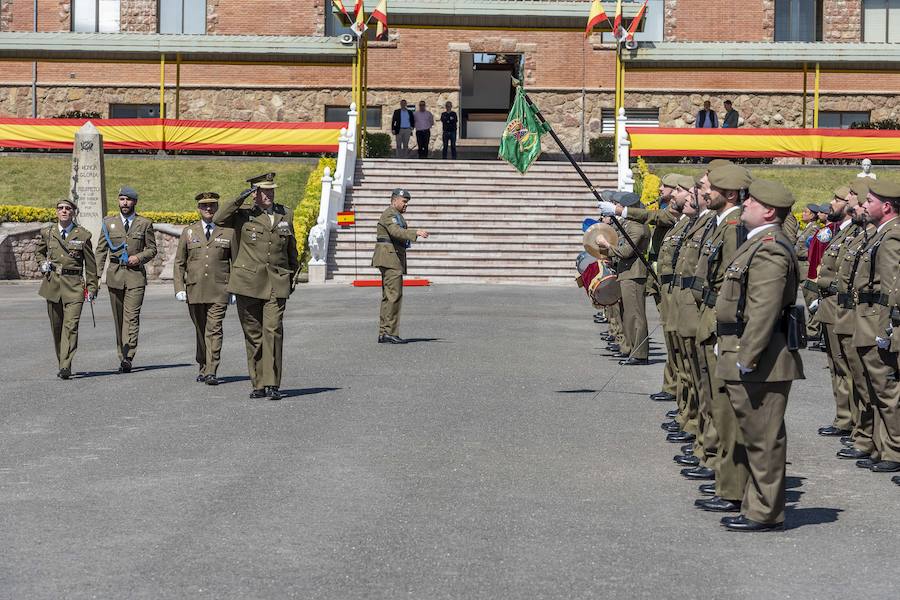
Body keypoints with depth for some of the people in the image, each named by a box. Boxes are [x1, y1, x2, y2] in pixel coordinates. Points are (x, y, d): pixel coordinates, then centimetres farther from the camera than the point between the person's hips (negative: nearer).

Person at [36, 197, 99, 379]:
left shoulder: (83, 235, 2)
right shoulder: (47, 232, 8)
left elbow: (90, 263, 6)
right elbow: (39, 252, 26)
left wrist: (92, 287, 4)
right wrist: (43, 263, 5)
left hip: (74, 284, -3)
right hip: (52, 283, 3)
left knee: (71, 325, -14)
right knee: (56, 326, 9)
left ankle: (66, 366, -18)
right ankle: (61, 363, 23)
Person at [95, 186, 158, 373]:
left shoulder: (145, 223, 5)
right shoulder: (109, 222, 9)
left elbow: (152, 249, 11)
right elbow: (101, 250, 8)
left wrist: (139, 257, -10)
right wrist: (97, 275, -2)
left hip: (136, 274, -2)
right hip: (115, 274, 3)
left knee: (131, 316, -13)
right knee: (118, 317, 8)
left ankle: (127, 358, -20)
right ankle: (122, 356, 16)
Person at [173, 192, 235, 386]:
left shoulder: (228, 232, 6)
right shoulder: (188, 232, 10)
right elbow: (179, 263, 10)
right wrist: (179, 288, 0)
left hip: (219, 291, -2)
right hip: (195, 290, 2)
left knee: (214, 330, -10)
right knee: (200, 331, 11)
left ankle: (211, 372, -13)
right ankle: (203, 368, 23)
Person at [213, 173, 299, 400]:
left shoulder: (286, 214, 13)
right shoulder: (244, 216, 5)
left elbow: (291, 247, 24)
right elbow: (218, 219, -13)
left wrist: (293, 274, 23)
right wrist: (239, 199, -14)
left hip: (276, 283, 1)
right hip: (248, 282, -1)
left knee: (273, 331, -12)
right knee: (253, 334, 4)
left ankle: (272, 385, -12)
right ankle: (258, 384, 13)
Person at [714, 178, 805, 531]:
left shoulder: (770, 250, -17)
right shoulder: (759, 244, 16)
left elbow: (764, 311, -24)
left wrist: (746, 358, -23)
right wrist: (738, 356, 22)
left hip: (761, 362, -11)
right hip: (752, 362, 11)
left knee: (763, 438, -3)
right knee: (755, 437, 16)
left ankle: (765, 514, 4)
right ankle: (755, 506, 25)